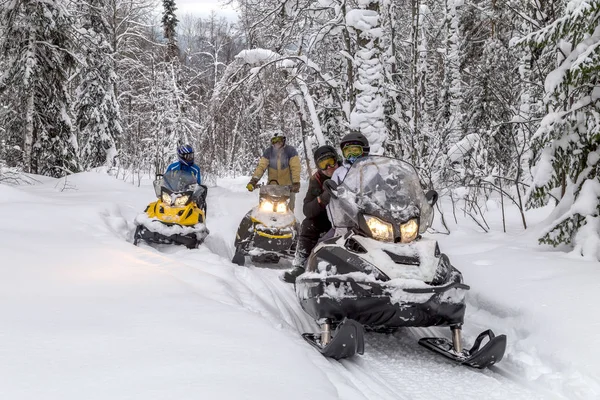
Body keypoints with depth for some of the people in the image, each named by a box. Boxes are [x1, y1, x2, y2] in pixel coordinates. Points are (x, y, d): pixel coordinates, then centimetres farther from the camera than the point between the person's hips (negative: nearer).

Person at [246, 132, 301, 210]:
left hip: (288, 185, -1)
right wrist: (254, 180, -24)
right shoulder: (268, 151, -4)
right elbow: (261, 166, -10)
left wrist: (296, 183, -30)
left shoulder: (290, 150, -10)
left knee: (289, 208, 5)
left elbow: (295, 168, -17)